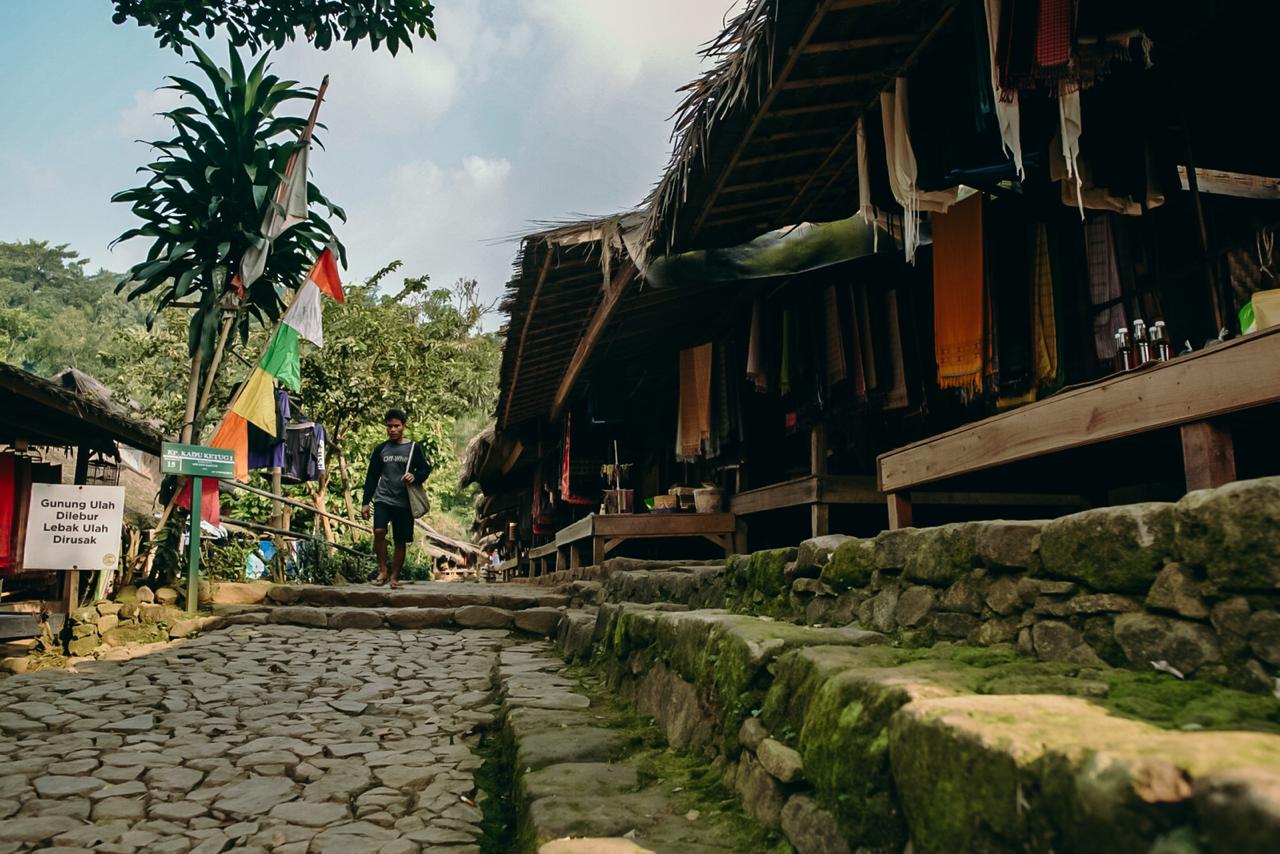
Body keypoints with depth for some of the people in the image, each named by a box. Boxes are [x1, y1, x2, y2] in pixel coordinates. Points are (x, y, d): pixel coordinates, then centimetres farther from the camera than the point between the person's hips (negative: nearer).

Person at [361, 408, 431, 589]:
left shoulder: (413, 448, 4)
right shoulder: (380, 449, 9)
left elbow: (426, 470, 6)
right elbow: (372, 477, 11)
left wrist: (415, 476, -17)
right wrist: (365, 502, 7)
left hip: (404, 502, 0)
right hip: (383, 499, 0)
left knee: (400, 542, 3)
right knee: (379, 531, -22)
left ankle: (394, 577, 16)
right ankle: (382, 571, -7)